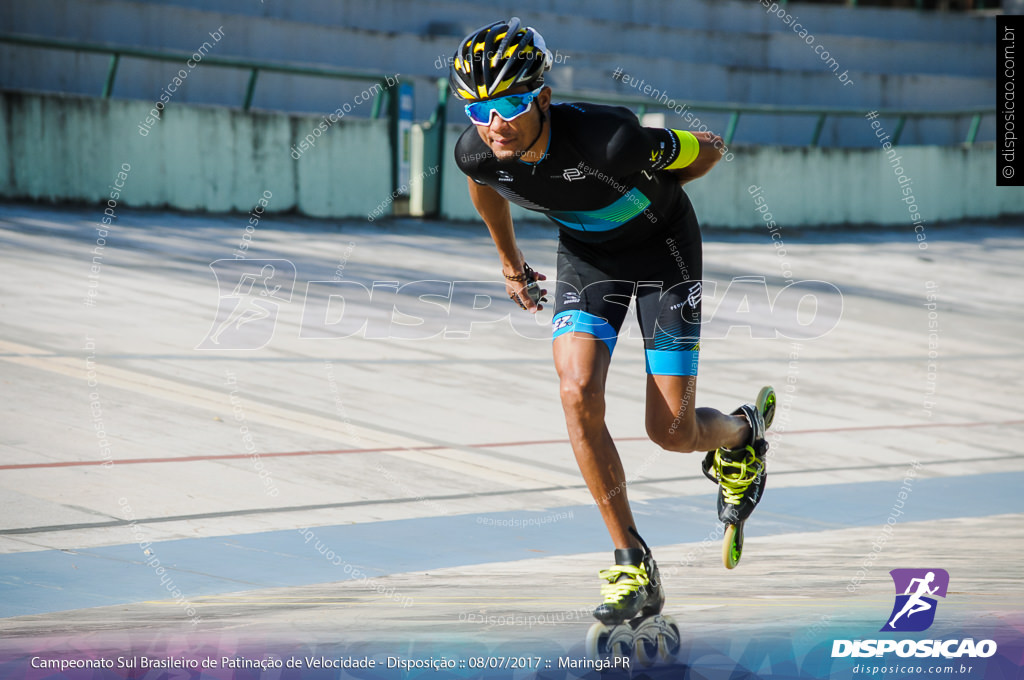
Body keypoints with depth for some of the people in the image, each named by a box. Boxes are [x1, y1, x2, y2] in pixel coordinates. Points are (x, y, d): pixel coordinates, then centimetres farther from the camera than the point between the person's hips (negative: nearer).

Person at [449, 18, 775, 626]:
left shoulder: (608, 139, -38)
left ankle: (742, 435, 34)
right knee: (579, 397, -19)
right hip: (586, 255, 4)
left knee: (672, 431, -5)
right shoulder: (478, 153, -22)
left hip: (662, 248, -4)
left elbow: (709, 150, -19)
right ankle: (635, 570, -9)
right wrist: (511, 263, 17)